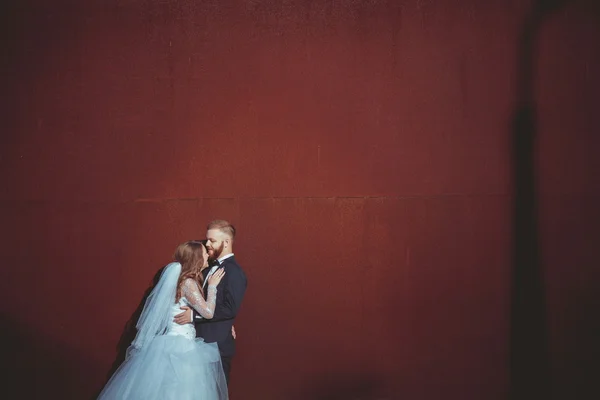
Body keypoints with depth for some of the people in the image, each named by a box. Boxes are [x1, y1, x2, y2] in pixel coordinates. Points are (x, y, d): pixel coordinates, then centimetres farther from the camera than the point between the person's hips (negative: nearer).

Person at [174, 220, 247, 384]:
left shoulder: (234, 272, -14)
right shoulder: (209, 267, 13)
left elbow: (230, 308, -23)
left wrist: (194, 315, -23)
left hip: (217, 346, -8)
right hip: (201, 342, 8)